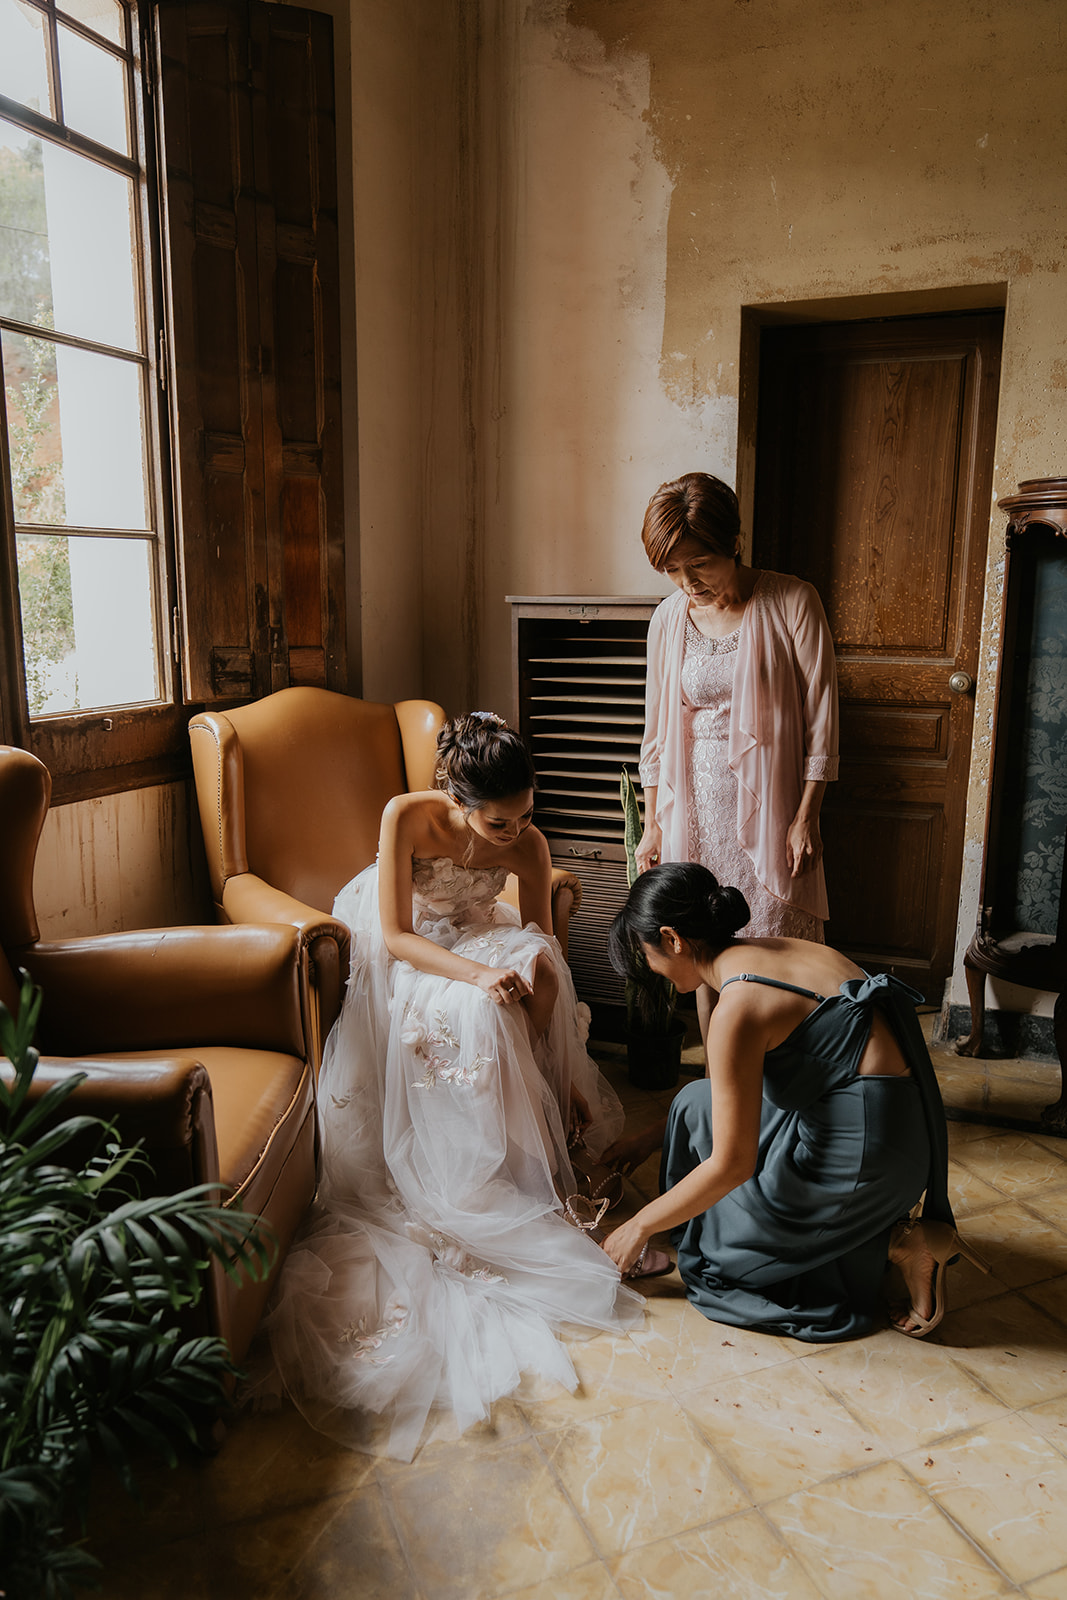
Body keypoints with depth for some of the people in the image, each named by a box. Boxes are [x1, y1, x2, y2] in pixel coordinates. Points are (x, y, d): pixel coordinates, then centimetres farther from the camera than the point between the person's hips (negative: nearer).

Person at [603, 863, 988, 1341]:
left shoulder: (738, 1006, -19)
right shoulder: (775, 952, 8)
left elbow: (731, 1165, -16)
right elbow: (732, 1086, 22)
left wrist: (641, 1226, -2)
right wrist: (650, 1138, 28)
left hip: (861, 1153, -9)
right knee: (699, 1104, 20)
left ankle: (892, 1246, 2)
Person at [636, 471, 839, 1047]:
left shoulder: (792, 603, -7)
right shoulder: (669, 618, 4)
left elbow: (821, 716, -5)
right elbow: (657, 729, 11)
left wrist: (805, 817, -8)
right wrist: (653, 823, 10)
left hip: (768, 805, -3)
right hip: (695, 808, 3)